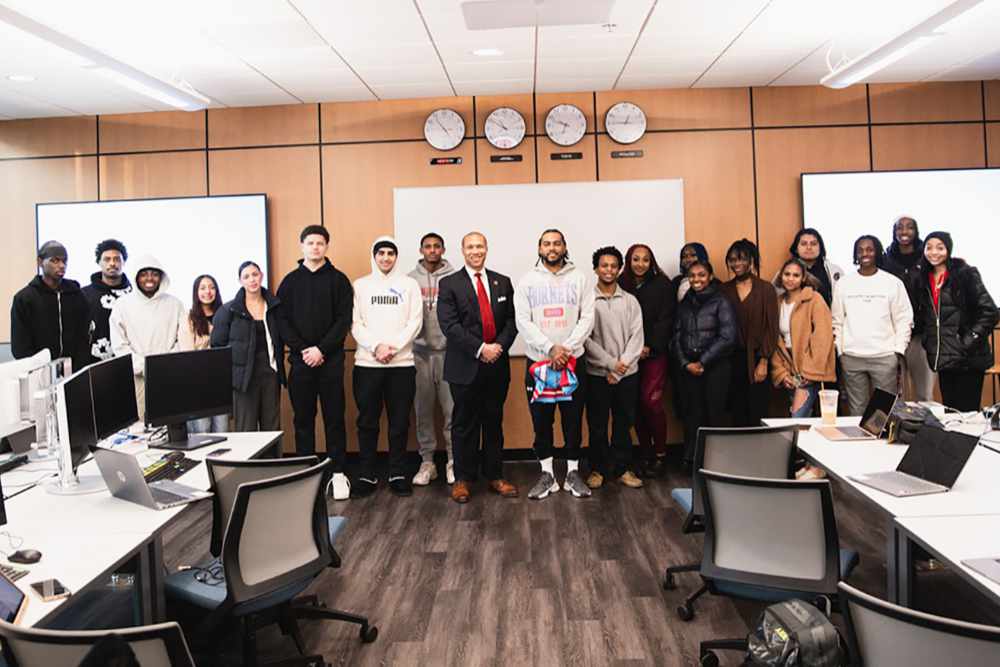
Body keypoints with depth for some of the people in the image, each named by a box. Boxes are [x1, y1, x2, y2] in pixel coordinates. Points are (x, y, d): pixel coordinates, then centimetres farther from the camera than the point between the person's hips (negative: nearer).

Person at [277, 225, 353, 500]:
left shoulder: (338, 279, 4)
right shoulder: (290, 281, 9)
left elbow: (344, 320, -3)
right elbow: (282, 320, 3)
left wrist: (321, 349, -13)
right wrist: (302, 350, -10)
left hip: (331, 361, -2)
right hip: (300, 361, 2)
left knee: (334, 418, 3)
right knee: (303, 419, 7)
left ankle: (338, 474, 9)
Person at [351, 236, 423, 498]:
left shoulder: (409, 284, 8)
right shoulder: (360, 285, 8)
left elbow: (415, 322, 0)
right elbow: (355, 324, 1)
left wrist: (394, 347, -12)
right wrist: (376, 346, -13)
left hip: (402, 363, 0)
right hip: (366, 363, 0)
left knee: (399, 422, 5)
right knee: (367, 422, 5)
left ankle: (398, 474, 15)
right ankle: (367, 475, 14)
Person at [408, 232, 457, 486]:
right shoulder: (410, 279, 6)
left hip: (449, 351, -2)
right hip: (420, 351, 2)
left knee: (453, 409, 1)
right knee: (423, 410, 7)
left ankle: (453, 460, 13)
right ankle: (427, 462, 17)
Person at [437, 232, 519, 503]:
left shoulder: (502, 282, 11)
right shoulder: (449, 284, 0)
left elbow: (511, 320, 6)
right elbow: (449, 325, -10)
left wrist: (499, 345, -12)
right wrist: (480, 348, -16)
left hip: (497, 365, 3)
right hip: (465, 366, -3)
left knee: (494, 422, 11)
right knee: (464, 424, 5)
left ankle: (495, 476, 21)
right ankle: (463, 479, 16)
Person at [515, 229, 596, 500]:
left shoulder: (579, 278, 3)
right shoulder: (527, 281, 2)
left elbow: (587, 318, -3)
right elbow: (523, 322, -5)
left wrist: (566, 348, -15)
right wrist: (550, 348, -16)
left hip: (573, 360, 0)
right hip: (537, 362, 0)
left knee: (573, 419, 7)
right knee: (541, 421, 6)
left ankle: (573, 472, 20)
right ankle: (547, 474, 19)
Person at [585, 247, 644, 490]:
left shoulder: (630, 301, 6)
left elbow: (636, 336, 0)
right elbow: (585, 338, -8)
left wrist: (622, 365, -11)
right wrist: (610, 363, -13)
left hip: (627, 374, 2)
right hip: (597, 373, -2)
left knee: (624, 424, 9)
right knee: (597, 425, 5)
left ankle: (623, 469, 20)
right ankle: (597, 469, 17)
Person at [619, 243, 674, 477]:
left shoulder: (663, 285, 0)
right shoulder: (621, 284, 5)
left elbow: (665, 320, -4)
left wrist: (649, 347, -11)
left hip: (655, 353, -2)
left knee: (650, 401, -9)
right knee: (637, 404, 4)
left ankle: (660, 454, 5)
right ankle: (645, 454, 15)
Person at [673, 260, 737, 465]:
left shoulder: (721, 302, -1)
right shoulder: (684, 304, 13)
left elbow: (728, 337, -9)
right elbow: (677, 336, 11)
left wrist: (702, 361, -9)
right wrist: (685, 363, -3)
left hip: (716, 366, -3)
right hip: (688, 368, 4)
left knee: (714, 413, -1)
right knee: (692, 413, 3)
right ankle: (690, 459, 11)